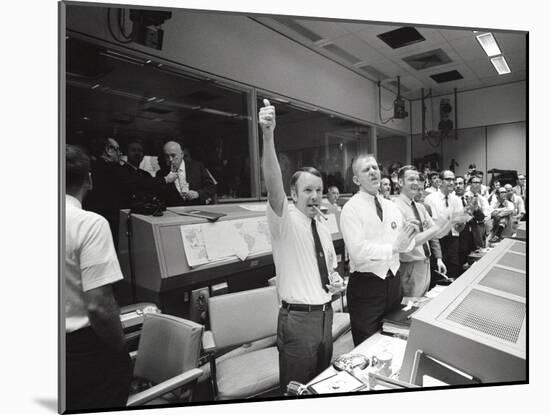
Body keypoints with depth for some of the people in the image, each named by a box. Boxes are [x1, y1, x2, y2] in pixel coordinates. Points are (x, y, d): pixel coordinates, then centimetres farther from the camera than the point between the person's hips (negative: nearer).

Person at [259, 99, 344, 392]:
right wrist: (267, 136, -44)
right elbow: (273, 185, -31)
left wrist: (336, 282, 0)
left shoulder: (323, 230, 8)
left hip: (325, 313, 6)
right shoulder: (284, 221, -12)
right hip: (298, 317, -6)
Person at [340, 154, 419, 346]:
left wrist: (409, 236, -17)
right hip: (366, 286, -6)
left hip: (394, 282, 6)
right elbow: (358, 251, -23)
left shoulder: (391, 206, 7)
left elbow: (407, 244, 4)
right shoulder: (351, 209, -13)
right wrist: (394, 247, -27)